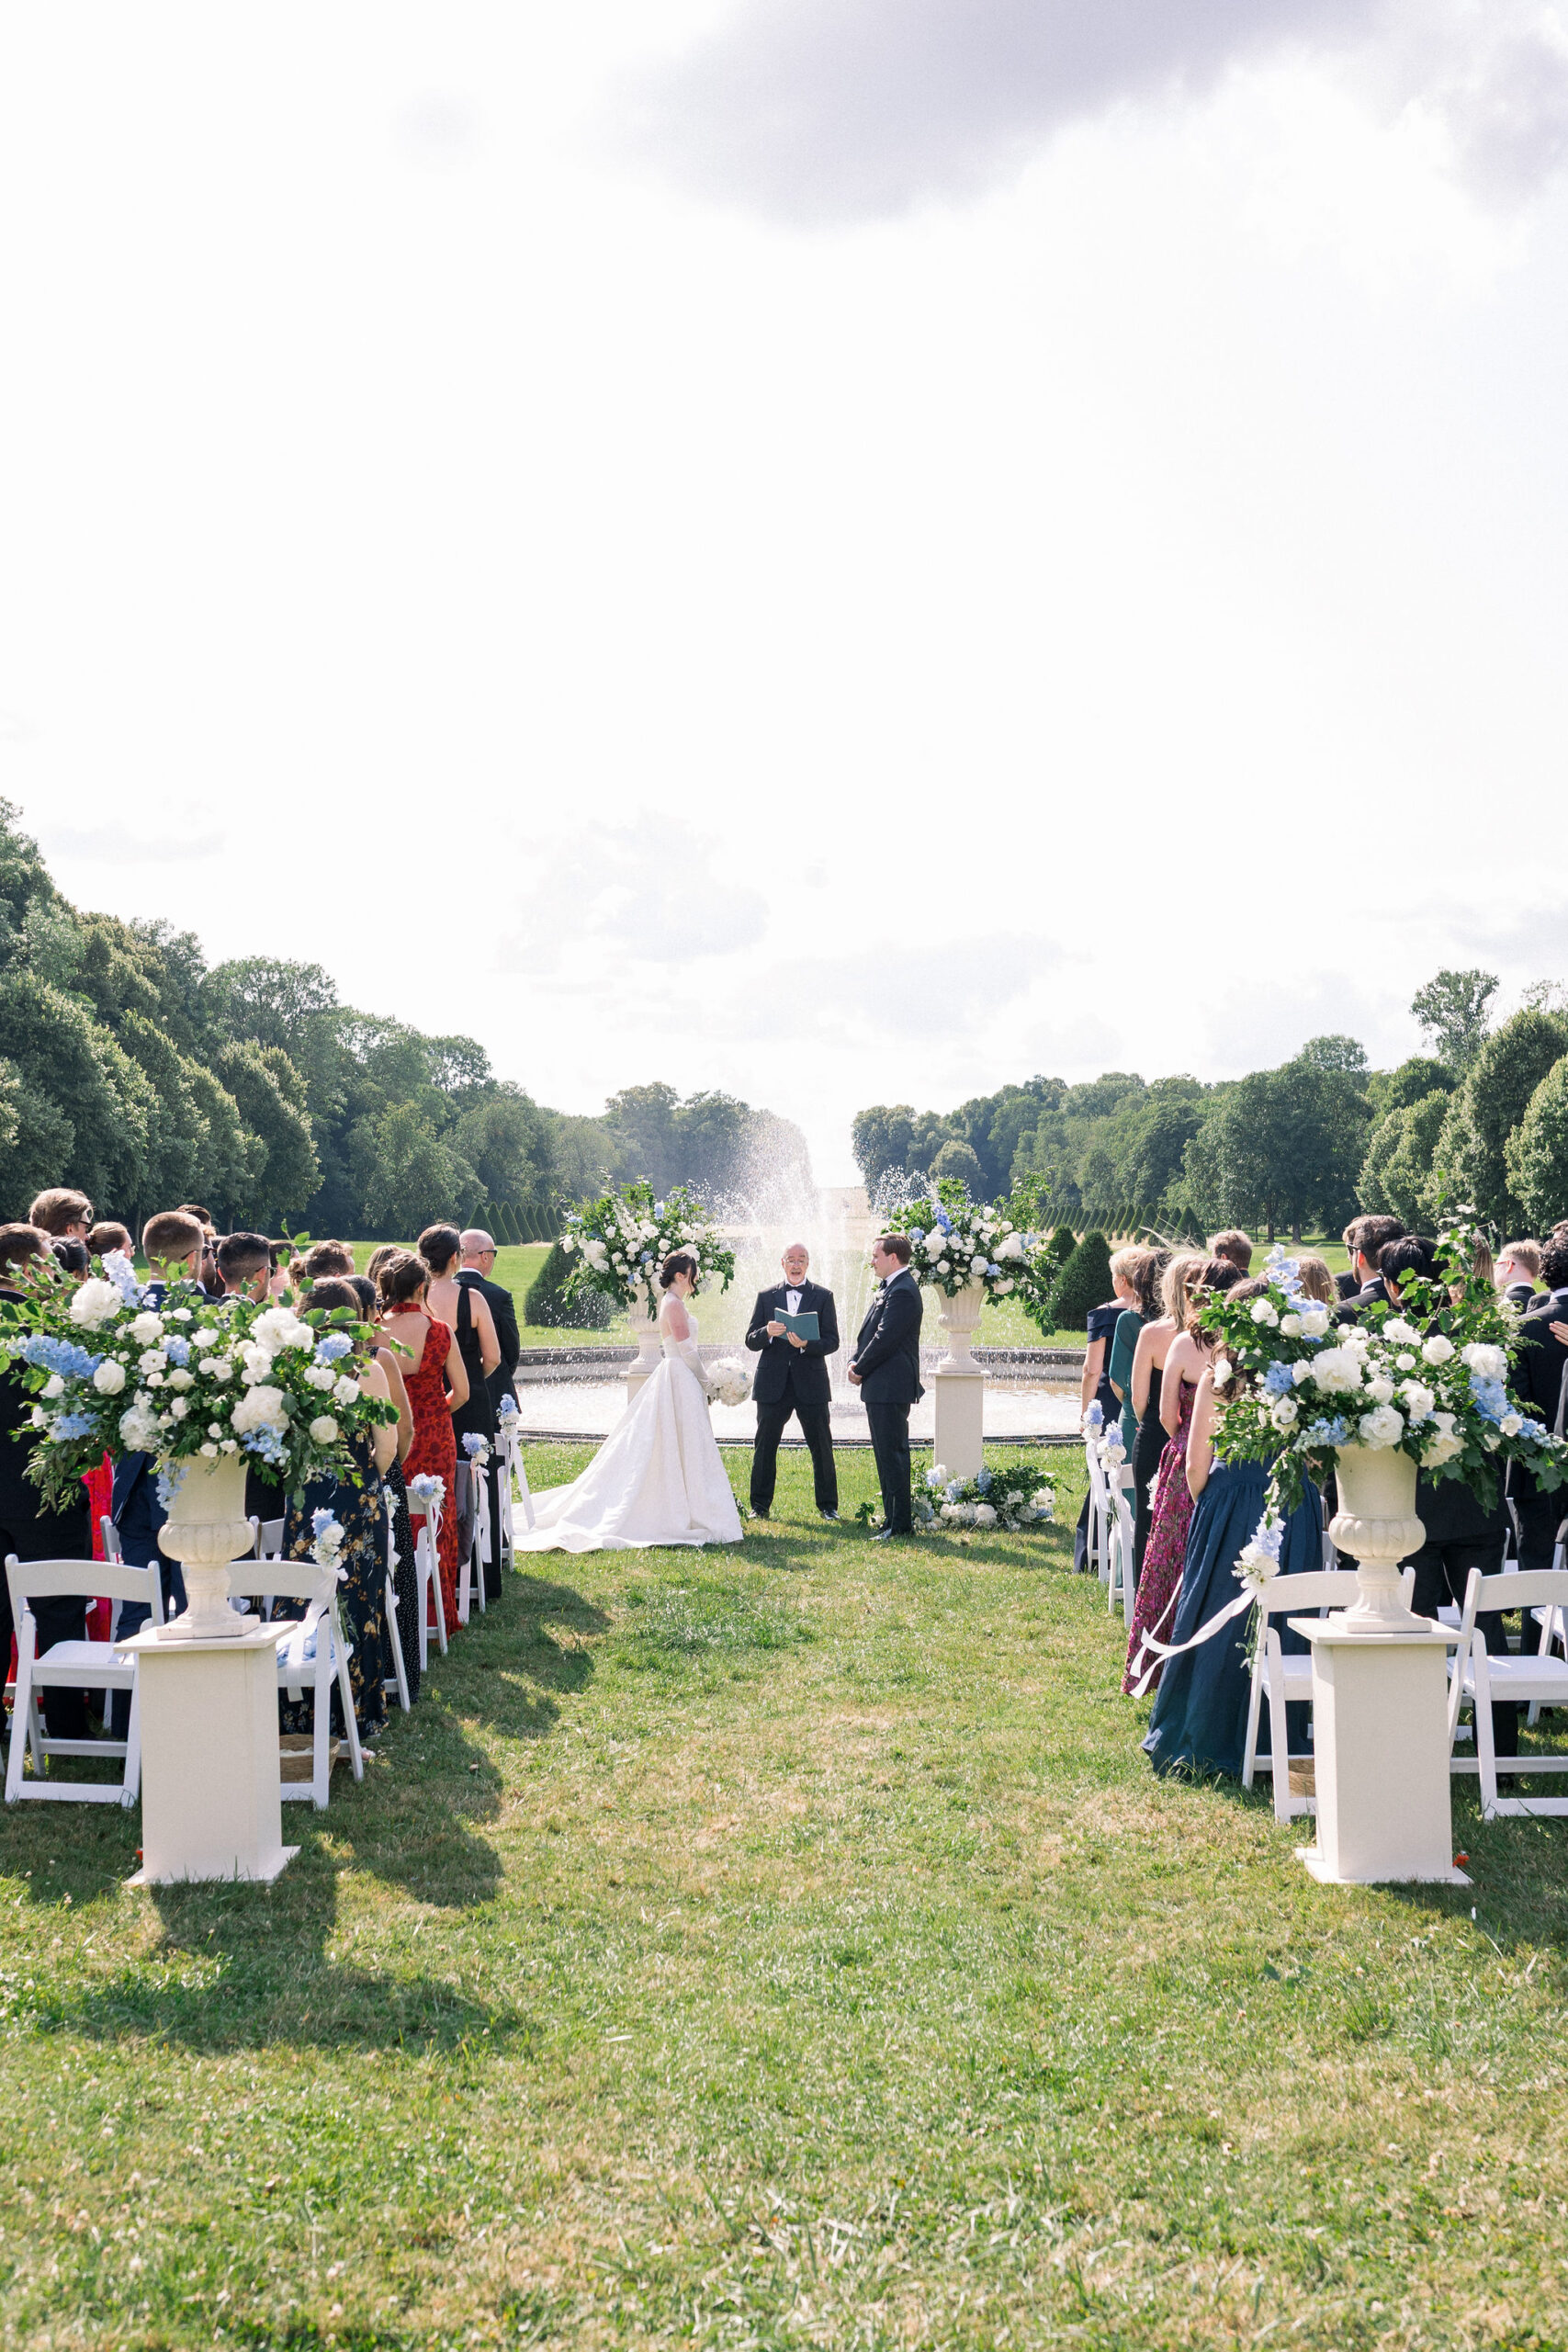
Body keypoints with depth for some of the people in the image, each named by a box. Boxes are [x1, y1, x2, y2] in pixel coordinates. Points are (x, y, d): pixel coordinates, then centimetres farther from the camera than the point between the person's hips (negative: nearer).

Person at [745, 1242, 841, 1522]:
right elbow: (751, 1341, 5)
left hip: (811, 1383, -1)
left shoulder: (823, 1296, 5)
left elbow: (832, 1341, -2)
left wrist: (806, 1344, -21)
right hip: (773, 1385, 1)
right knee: (764, 1446, 5)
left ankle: (828, 1506, 13)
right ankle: (760, 1506, 14)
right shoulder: (766, 1297, 9)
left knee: (821, 1447, 3)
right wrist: (767, 1333, -16)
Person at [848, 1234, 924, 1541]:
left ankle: (899, 1524, -2)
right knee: (887, 1455, 14)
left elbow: (884, 1339, -20)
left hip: (890, 1389, -11)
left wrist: (860, 1370, -9)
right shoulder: (888, 1287, 16)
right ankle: (894, 1518, 21)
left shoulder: (903, 1292, -17)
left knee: (893, 1454, -6)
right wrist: (855, 1363, 4)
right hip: (881, 1388, 11)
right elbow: (870, 1331, 18)